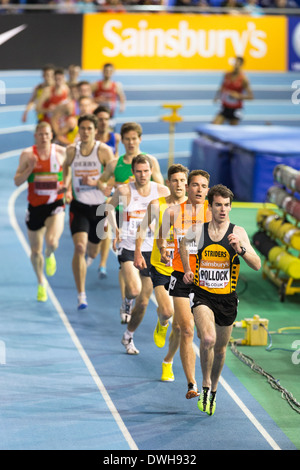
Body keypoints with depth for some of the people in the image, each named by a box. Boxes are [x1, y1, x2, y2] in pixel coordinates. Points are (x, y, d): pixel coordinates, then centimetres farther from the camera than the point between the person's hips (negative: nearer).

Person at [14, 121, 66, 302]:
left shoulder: (61, 152, -2)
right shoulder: (27, 154, -3)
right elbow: (17, 181, -4)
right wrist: (30, 168, -19)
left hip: (55, 205, -1)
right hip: (35, 206, 1)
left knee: (52, 241, -25)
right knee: (35, 250, 9)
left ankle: (50, 255, 14)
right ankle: (41, 282, 34)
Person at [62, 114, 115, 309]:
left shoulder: (104, 151, -10)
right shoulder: (72, 150, -1)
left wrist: (95, 183, -23)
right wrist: (66, 183, 6)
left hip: (99, 207, 0)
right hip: (79, 206, 0)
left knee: (92, 252, 17)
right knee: (79, 247, -21)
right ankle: (81, 295, -17)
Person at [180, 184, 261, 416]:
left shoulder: (238, 233, -5)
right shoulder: (198, 231, -2)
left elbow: (257, 265, -10)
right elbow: (183, 244, 22)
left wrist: (240, 249, -26)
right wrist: (187, 270, 15)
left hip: (227, 298, 1)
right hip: (202, 295, -1)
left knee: (220, 349, 15)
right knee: (208, 339, -26)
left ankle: (213, 390, 40)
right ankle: (205, 385, -6)